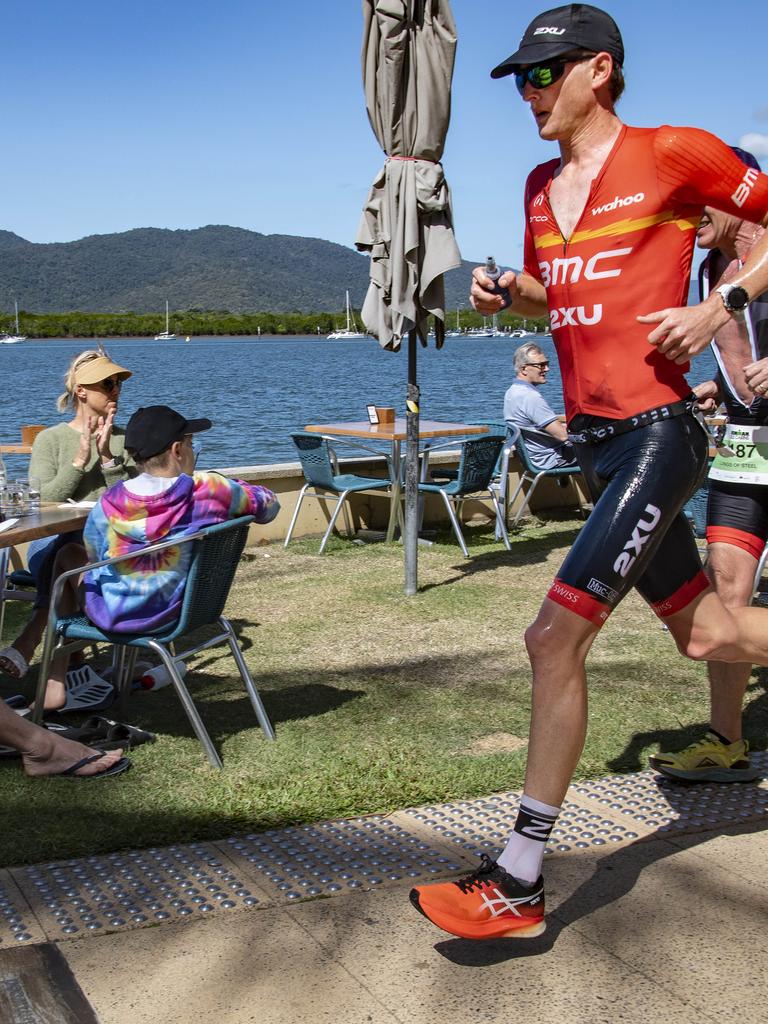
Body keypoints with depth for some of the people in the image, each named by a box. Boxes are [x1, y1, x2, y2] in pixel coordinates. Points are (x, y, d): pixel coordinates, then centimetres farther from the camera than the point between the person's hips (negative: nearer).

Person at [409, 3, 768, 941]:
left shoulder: (672, 154, -6)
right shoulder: (542, 186, 14)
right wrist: (505, 293, 7)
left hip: (655, 433, -8)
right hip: (593, 440, 8)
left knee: (554, 637, -14)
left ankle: (518, 885, -4)